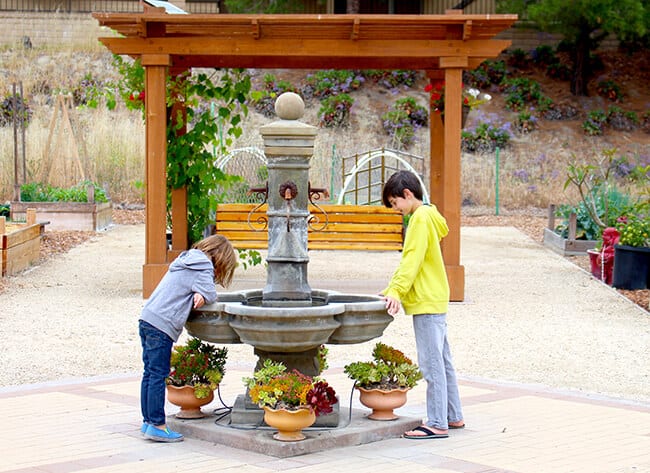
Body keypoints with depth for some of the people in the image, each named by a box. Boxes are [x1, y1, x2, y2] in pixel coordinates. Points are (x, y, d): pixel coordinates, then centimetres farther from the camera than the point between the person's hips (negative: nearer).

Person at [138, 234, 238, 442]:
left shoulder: (188, 260, 23)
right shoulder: (203, 265, -5)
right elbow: (210, 295, -11)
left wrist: (199, 295, 0)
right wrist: (203, 296, 10)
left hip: (147, 319, 9)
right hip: (162, 325, -9)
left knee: (150, 373, 11)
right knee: (158, 375, -8)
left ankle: (148, 421, 16)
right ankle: (157, 425, -6)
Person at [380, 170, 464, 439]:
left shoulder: (421, 218, -12)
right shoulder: (427, 217, 19)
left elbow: (412, 260, -21)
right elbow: (409, 260, 20)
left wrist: (397, 291, -25)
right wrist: (391, 291, 14)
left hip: (427, 303, -11)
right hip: (434, 300, 11)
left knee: (431, 364, -9)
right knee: (442, 361, 15)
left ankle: (437, 424, -8)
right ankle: (453, 416, 22)